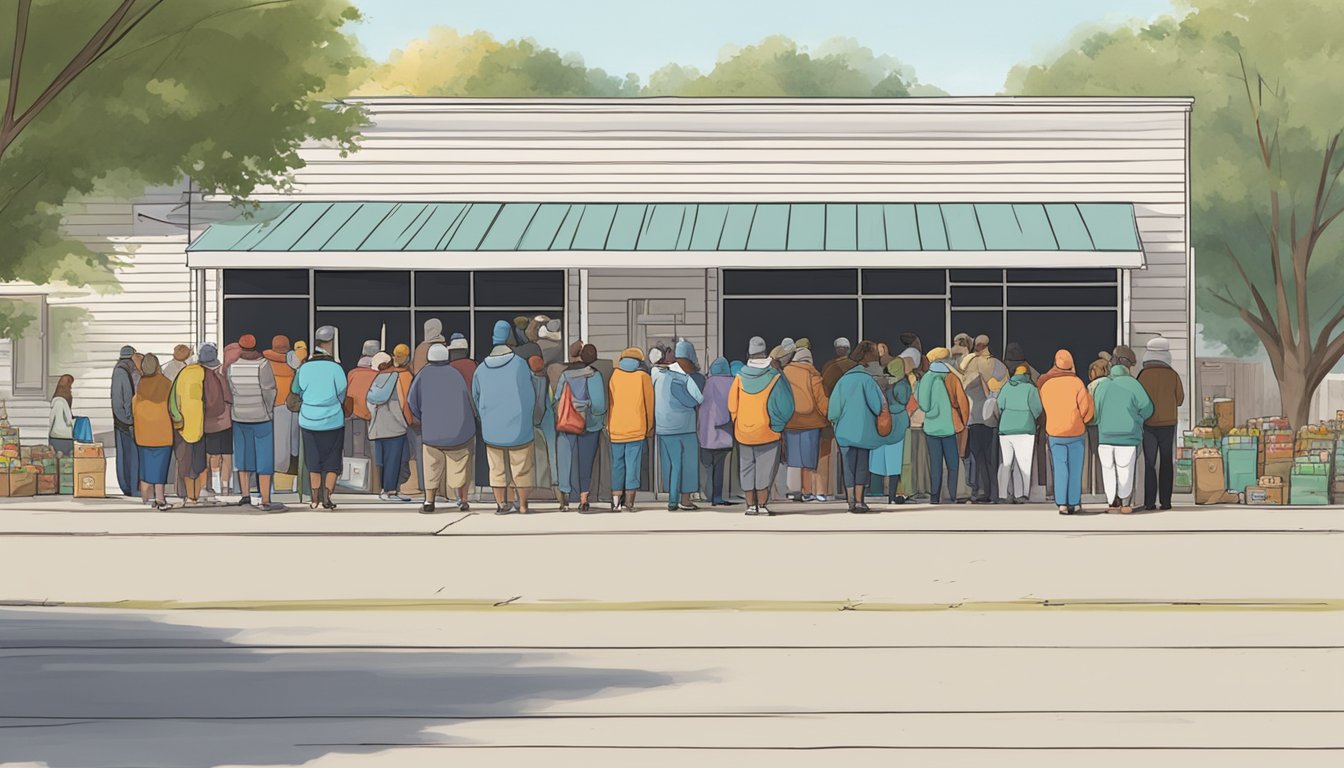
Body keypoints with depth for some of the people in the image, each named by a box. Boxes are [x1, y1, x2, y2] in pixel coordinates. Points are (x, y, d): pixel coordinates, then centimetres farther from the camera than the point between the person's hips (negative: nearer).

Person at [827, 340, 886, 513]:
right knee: (862, 466, 6)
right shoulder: (867, 379, -10)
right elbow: (878, 405, -11)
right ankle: (859, 502, 1)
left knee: (849, 466, 8)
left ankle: (851, 502, 6)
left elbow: (833, 405, 1)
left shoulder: (844, 379, 0)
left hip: (845, 430, 3)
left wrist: (834, 421, 17)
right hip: (864, 431, -3)